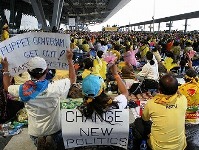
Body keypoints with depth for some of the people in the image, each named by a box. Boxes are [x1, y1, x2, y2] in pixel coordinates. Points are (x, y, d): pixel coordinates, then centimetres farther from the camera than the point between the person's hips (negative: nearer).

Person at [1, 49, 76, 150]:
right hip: (54, 130, -2)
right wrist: (70, 60, -3)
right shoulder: (54, 87, -27)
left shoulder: (23, 89, -17)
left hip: (34, 132, 3)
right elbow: (72, 79, -10)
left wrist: (5, 68, 14)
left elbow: (7, 87, 6)